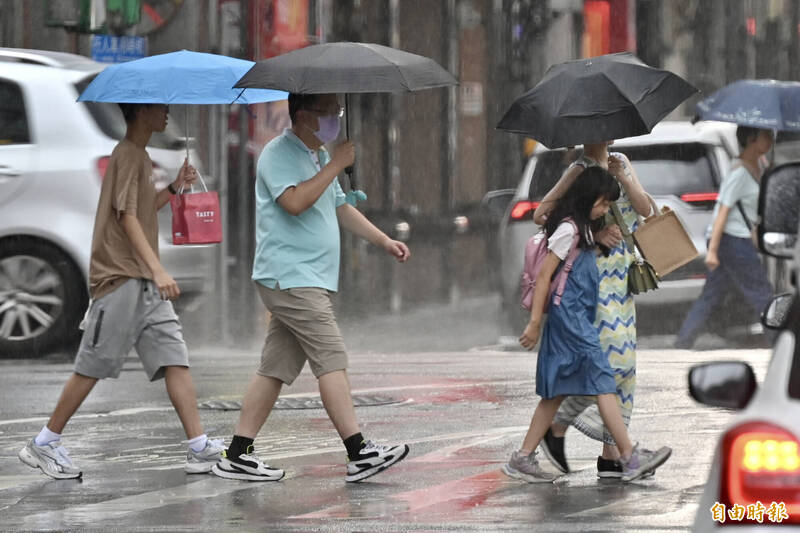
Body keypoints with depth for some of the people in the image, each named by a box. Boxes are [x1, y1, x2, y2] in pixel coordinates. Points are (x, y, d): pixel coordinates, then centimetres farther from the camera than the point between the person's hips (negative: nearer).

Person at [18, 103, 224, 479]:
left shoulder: (140, 156, 20)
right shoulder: (127, 155, -10)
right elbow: (127, 217, -18)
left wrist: (174, 187, 15)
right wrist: (157, 269, -26)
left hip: (146, 285, 9)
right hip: (121, 279, -9)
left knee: (175, 360, -1)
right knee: (92, 367, -4)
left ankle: (199, 448, -6)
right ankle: (43, 445, 5)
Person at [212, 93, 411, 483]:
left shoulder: (319, 157, 22)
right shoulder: (279, 153, -9)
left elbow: (341, 208, 30)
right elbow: (295, 201, -25)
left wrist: (384, 241, 21)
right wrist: (335, 166, -18)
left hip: (308, 281, 10)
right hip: (290, 278, -10)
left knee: (276, 367, 7)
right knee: (332, 360, -12)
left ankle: (237, 455, 8)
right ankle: (359, 453, -14)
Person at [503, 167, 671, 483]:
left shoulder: (582, 229, 17)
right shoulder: (568, 229, -12)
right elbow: (544, 274, -14)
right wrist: (535, 321, -17)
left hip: (577, 320, 10)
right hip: (570, 316, -10)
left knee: (557, 392, 9)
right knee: (602, 382, -12)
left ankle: (522, 459, 10)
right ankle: (630, 458, -15)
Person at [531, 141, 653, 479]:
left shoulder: (621, 162, 14)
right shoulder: (581, 169, -7)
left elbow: (645, 208, 6)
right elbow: (541, 214, -12)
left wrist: (622, 177, -9)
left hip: (622, 273, 8)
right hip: (593, 271, -8)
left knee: (625, 365, 4)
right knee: (612, 358, -15)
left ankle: (611, 457, 7)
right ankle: (557, 428, 1)